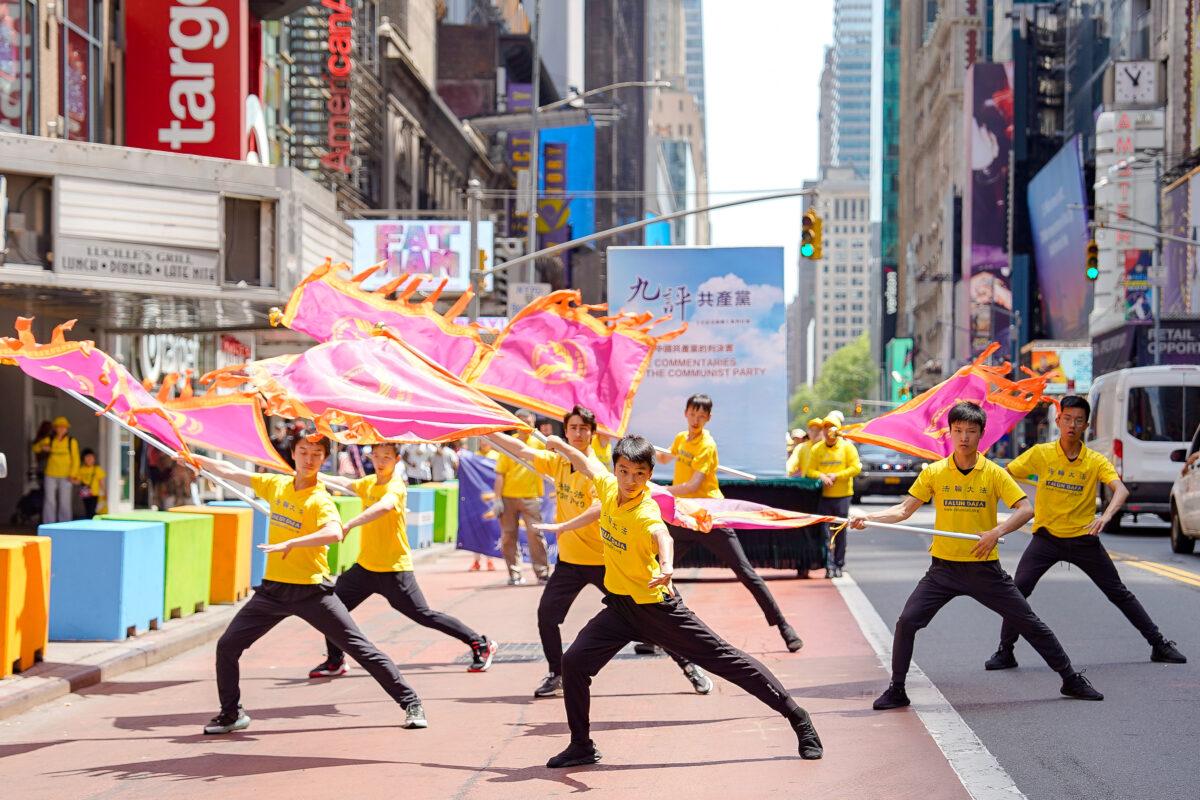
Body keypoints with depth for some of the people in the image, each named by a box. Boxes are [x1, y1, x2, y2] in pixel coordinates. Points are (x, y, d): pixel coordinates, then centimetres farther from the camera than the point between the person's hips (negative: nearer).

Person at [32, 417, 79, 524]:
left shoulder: (72, 441, -2)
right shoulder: (49, 440, 2)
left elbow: (75, 460, -1)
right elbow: (35, 448, 12)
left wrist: (72, 475, -12)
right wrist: (42, 447, -11)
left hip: (65, 477, -2)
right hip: (50, 475, 2)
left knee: (65, 502, -1)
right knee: (49, 501, 0)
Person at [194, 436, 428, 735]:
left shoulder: (320, 499, -12)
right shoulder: (276, 485, 7)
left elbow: (335, 533, -33)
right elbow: (233, 473, 21)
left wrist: (290, 543, -36)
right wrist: (196, 458, 25)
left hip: (311, 590, -5)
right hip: (273, 589, 6)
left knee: (360, 648, -5)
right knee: (227, 645, 1)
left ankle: (411, 704, 3)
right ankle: (231, 714, 19)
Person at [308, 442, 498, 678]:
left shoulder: (396, 487, -17)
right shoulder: (369, 483, 9)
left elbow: (384, 507, -40)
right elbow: (347, 484, 33)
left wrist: (349, 525, -46)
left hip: (394, 569, -7)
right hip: (366, 565, 7)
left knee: (424, 615, -6)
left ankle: (480, 644, 6)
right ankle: (335, 661, 22)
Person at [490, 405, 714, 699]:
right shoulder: (558, 462, 4)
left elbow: (599, 508, -31)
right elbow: (522, 449, 11)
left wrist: (563, 526, -37)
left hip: (603, 560, -5)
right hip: (569, 559, 5)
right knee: (546, 614, -5)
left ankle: (688, 666, 9)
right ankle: (556, 675, 14)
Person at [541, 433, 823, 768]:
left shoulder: (645, 512, -26)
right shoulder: (609, 488, -5)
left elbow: (661, 535, -49)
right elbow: (588, 464, 18)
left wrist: (666, 566, -70)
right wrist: (560, 445, 33)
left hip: (655, 606, -7)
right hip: (619, 605, 7)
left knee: (725, 659, -2)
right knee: (574, 662, -6)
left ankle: (796, 716, 7)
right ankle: (581, 746, 10)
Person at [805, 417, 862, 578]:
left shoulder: (847, 447, 2)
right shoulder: (816, 449, 7)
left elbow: (855, 468, -4)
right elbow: (810, 470, 5)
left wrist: (836, 476, -13)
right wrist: (821, 476, -15)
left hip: (842, 495, -1)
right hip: (823, 496, 1)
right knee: (825, 532, -5)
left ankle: (839, 565, 12)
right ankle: (829, 566, -6)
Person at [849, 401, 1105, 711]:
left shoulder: (994, 474, -3)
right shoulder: (933, 473, 0)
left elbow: (1025, 509, -9)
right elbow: (904, 510, 2)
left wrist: (997, 532, -25)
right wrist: (867, 517, -13)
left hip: (984, 568, -1)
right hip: (944, 567, 1)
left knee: (1029, 623, 2)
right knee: (906, 622, -14)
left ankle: (1071, 679, 17)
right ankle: (896, 691, 1)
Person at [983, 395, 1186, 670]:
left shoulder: (1096, 461, -4)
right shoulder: (1040, 454, -3)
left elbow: (1120, 490, -18)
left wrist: (1106, 515, -37)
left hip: (1083, 539, 0)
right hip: (1046, 537, 0)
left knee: (1119, 593, 6)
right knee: (1018, 589, -16)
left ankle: (1159, 645, 18)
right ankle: (1005, 652, -2)